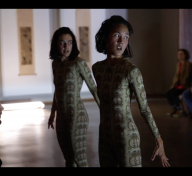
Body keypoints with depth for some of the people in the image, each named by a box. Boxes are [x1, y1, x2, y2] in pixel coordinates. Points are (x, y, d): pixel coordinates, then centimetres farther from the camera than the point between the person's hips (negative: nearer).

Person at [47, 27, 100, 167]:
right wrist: (53, 113, 25)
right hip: (62, 117, 7)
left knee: (80, 161, -2)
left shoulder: (78, 63, -13)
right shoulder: (56, 63, 7)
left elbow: (93, 88, -10)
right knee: (69, 159, 17)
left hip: (77, 116, -7)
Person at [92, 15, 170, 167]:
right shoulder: (97, 68, 2)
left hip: (127, 137, -5)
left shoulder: (131, 71, -15)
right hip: (104, 136, 6)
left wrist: (159, 141, -11)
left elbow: (144, 108, -11)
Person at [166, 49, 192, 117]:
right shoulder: (178, 64, 11)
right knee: (168, 93, -18)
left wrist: (183, 86, -18)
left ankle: (179, 111, -15)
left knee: (173, 93, -28)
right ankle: (173, 108, -3)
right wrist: (173, 84, 7)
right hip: (178, 85, 6)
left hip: (185, 86, -6)